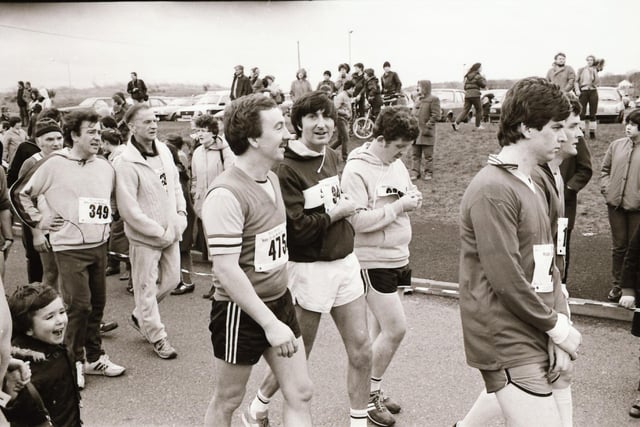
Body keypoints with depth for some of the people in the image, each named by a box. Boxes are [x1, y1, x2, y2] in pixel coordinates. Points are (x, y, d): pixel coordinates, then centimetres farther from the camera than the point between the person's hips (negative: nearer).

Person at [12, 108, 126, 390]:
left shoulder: (105, 167, 7)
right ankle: (74, 361, 13)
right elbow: (20, 192, 0)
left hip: (99, 246, 5)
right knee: (79, 306, -6)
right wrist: (38, 220, -3)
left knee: (97, 304, 11)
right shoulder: (54, 164, -9)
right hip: (69, 248, -5)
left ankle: (94, 358, 25)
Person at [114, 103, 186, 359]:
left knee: (172, 280, 17)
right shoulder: (125, 163, -18)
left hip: (171, 232, 7)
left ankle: (140, 316, 39)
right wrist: (160, 232, -17)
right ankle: (157, 337, 23)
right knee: (147, 288, 6)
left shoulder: (164, 151, 3)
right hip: (144, 238, -7)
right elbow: (128, 210, -20)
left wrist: (181, 215, 0)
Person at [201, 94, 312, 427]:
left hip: (279, 301, 8)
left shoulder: (272, 178, 4)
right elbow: (226, 270, -26)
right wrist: (270, 323, -25)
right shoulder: (227, 194, -24)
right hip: (241, 312, -7)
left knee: (300, 394, 10)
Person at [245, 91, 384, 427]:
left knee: (361, 349, 8)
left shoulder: (331, 157, 6)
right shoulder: (286, 170, -18)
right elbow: (295, 228, -22)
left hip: (345, 261, 7)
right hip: (309, 269, -6)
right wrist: (336, 213, -12)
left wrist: (342, 205, 2)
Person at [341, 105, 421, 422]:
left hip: (397, 257, 8)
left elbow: (406, 195, 20)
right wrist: (398, 207, -20)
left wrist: (414, 198, -3)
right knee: (396, 329, -6)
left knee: (381, 325, 15)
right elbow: (358, 220, -22)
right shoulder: (356, 170, -16)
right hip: (373, 261, -8)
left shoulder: (397, 164, 7)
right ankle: (369, 391, 14)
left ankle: (370, 390, 29)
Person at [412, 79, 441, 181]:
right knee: (415, 154, 8)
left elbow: (435, 115, -12)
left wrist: (428, 126, -18)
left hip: (426, 132, -7)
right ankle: (415, 172, 14)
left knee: (428, 155, 2)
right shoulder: (418, 100, 16)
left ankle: (428, 173, 11)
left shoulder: (433, 99, -7)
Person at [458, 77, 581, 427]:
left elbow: (547, 263, 12)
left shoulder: (533, 186, 13)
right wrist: (557, 327, -9)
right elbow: (507, 279, -20)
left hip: (536, 341, 8)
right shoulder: (493, 190, -17)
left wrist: (561, 321, 0)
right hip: (509, 347, -8)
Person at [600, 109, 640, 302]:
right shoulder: (617, 145, 6)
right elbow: (604, 168, 15)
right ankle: (617, 284, 25)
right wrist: (606, 188, 2)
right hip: (616, 205, 4)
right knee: (618, 246, 13)